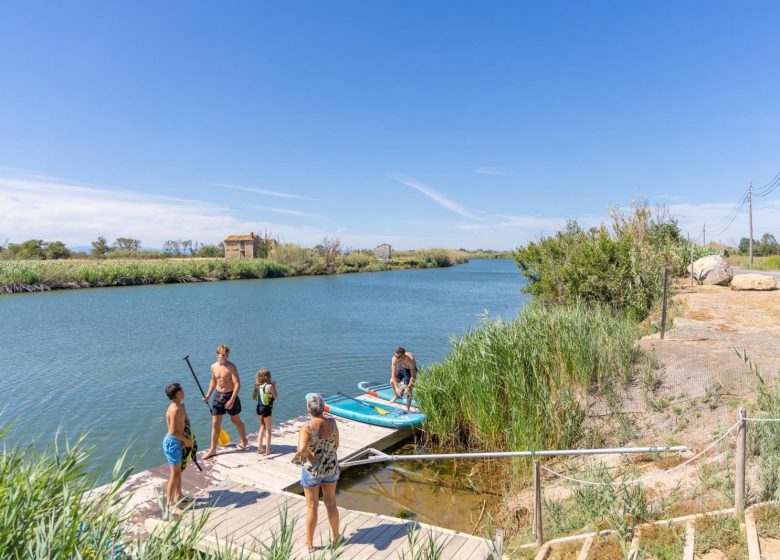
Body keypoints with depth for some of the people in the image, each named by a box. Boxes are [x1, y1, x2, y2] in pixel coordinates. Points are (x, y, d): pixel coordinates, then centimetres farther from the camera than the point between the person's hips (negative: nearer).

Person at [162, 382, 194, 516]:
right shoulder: (175, 409, -25)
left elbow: (187, 421, 15)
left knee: (179, 471, 21)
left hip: (179, 442, 10)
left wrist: (186, 439, 4)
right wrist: (187, 440, -14)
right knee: (175, 474, -4)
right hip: (172, 443, -10)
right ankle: (170, 504, 4)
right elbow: (173, 431, -26)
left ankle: (178, 496, 35)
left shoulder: (181, 405, 4)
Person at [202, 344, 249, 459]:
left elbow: (237, 384, -21)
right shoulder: (214, 366, 1)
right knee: (215, 423, 6)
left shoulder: (231, 367, -18)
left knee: (235, 420, 12)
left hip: (230, 395, -5)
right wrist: (208, 395, 9)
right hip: (218, 395, 5)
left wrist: (232, 400, -26)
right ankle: (213, 449, 16)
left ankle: (244, 441, 34)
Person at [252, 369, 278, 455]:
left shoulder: (257, 386, 1)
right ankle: (267, 450, 9)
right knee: (268, 429, 7)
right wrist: (274, 386, -2)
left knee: (262, 427, 20)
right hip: (266, 409, -6)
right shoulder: (269, 386, -16)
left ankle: (259, 449, 22)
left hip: (259, 408, 6)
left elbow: (254, 397, 12)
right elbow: (276, 397, -8)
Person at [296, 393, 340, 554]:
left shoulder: (307, 427, -23)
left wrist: (311, 456, -17)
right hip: (331, 467, 4)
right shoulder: (332, 423, -11)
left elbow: (301, 449, -36)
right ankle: (335, 537, 38)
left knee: (312, 507, 14)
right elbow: (336, 446, -1)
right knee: (331, 503, 21)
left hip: (312, 470, -3)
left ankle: (309, 544, 29)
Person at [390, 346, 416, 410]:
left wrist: (408, 387, -40)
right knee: (392, 381, -9)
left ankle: (407, 409, 3)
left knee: (408, 390, -13)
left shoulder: (410, 360, -42)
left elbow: (413, 376, -34)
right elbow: (393, 375, -31)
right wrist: (397, 388, -38)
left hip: (410, 369, -4)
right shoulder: (394, 359, -33)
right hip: (401, 367, 4)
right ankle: (398, 395, 22)